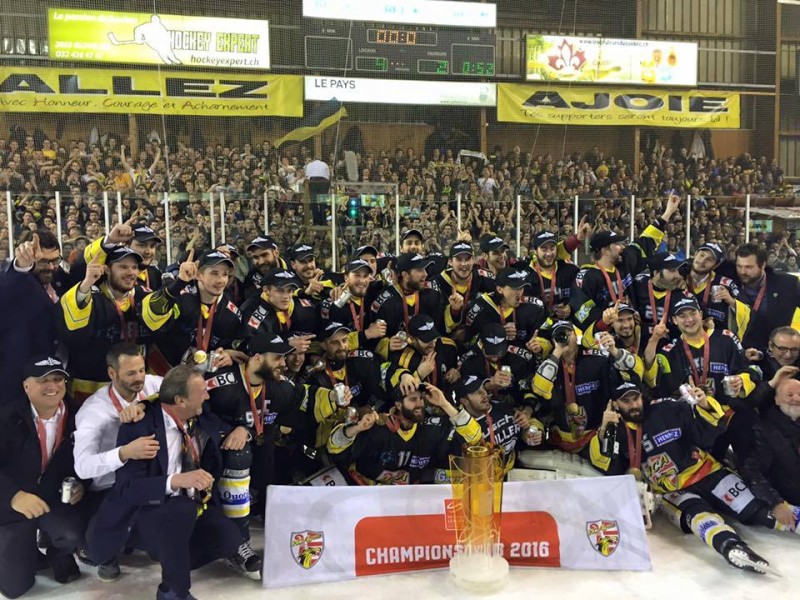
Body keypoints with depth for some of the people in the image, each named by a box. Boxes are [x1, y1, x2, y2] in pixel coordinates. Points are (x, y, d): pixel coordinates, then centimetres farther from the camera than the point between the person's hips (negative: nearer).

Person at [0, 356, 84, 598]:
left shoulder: (75, 416, -8)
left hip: (55, 500, 1)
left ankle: (58, 556, 9)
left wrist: (80, 483, -15)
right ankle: (29, 552, 31)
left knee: (72, 535, -30)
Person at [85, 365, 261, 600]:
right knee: (181, 509, -38)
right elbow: (127, 487, -28)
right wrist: (176, 480, -42)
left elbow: (232, 431, 19)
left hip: (196, 509, 5)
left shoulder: (203, 417, -2)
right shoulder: (139, 427, -19)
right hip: (147, 513, -4)